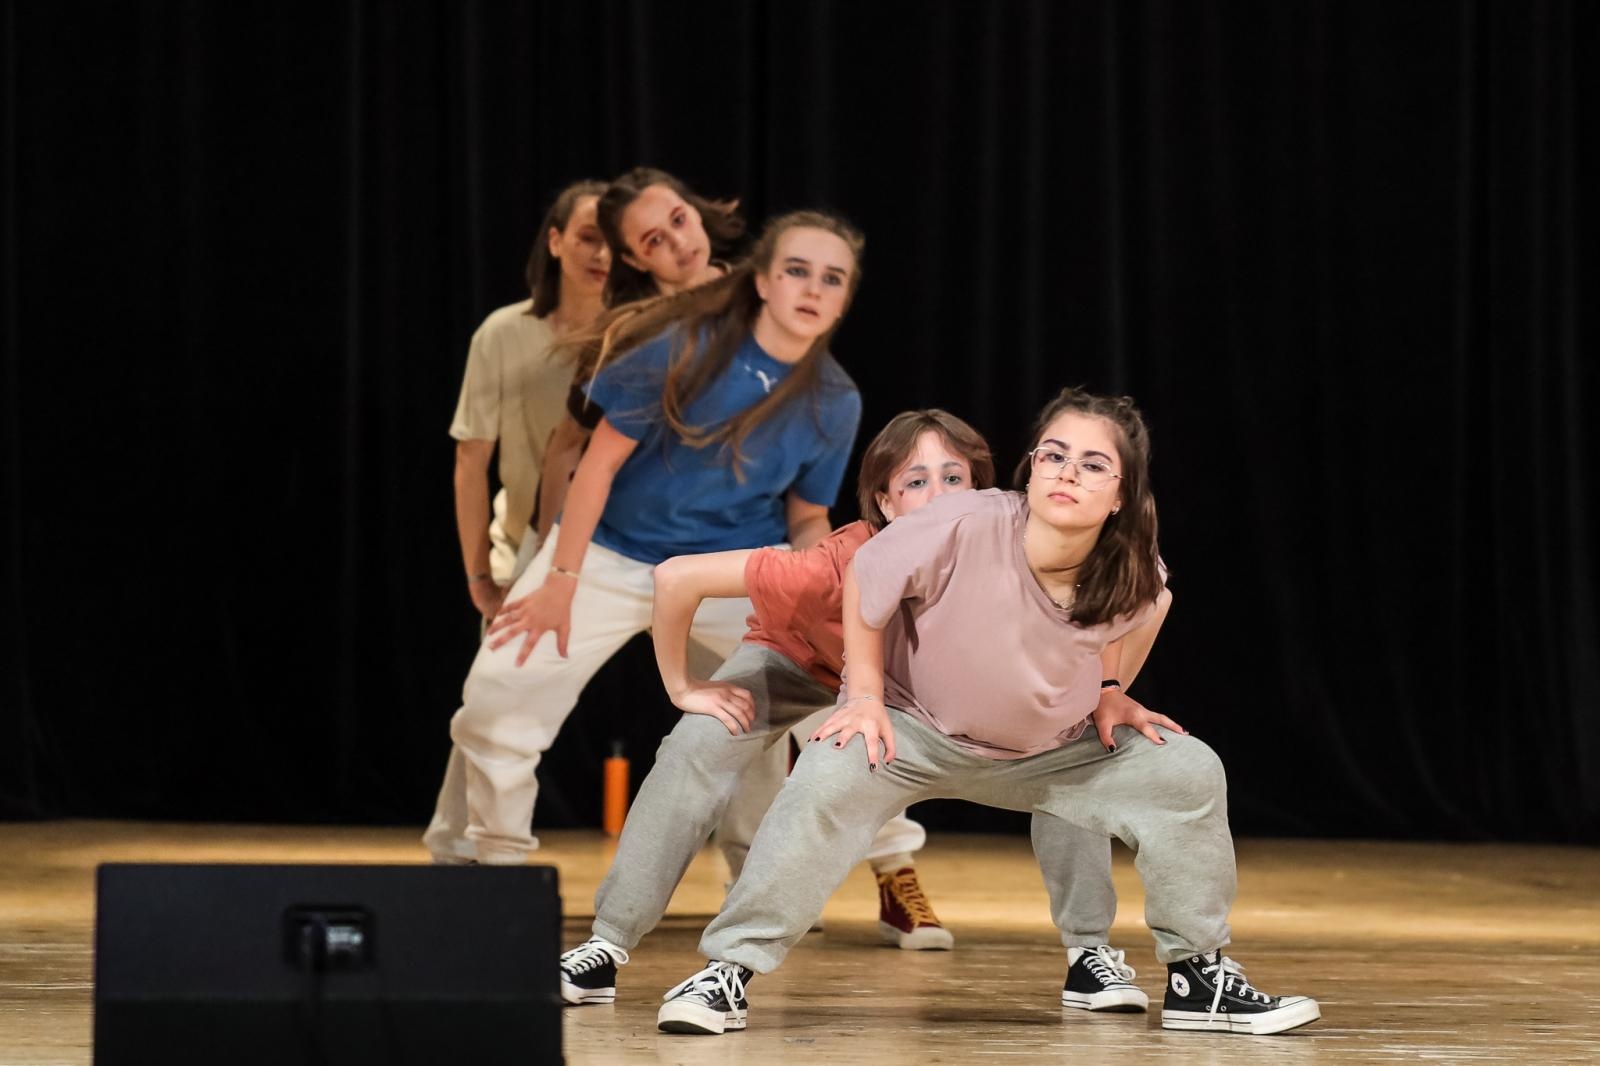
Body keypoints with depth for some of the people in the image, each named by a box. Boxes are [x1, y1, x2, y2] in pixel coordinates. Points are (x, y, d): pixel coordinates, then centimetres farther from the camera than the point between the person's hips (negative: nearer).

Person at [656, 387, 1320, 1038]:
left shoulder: (1134, 579, -19)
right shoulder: (962, 528, -33)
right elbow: (864, 578, -15)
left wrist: (1104, 693, -4)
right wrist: (866, 696, -14)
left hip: (1052, 749, 4)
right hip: (915, 729, -4)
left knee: (1189, 773, -9)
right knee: (828, 780, -32)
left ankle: (1199, 978, 5)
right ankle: (727, 974, -24)